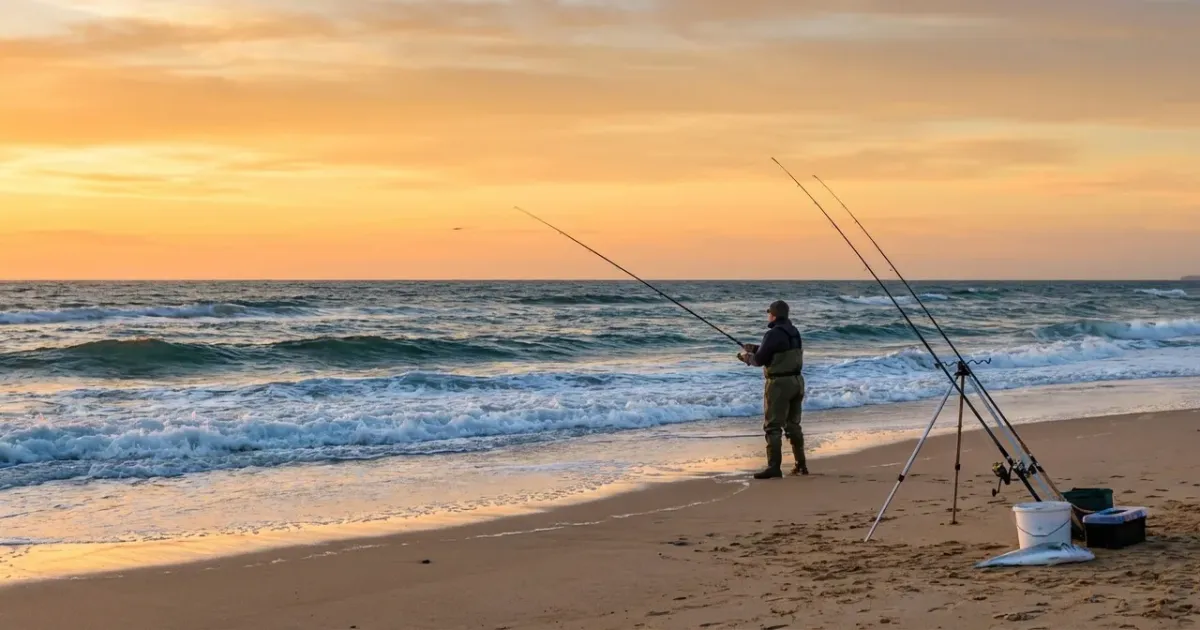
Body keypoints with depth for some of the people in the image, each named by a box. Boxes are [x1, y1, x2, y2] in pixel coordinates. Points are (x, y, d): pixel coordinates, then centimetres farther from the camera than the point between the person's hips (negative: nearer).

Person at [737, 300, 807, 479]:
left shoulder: (773, 334, -16)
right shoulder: (794, 332, 11)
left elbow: (760, 360, -12)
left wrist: (746, 356, 8)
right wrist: (755, 349, 23)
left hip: (779, 383, -8)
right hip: (796, 381, 8)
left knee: (773, 426, -6)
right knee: (793, 424, 17)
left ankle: (774, 467, -12)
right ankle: (801, 464, 20)